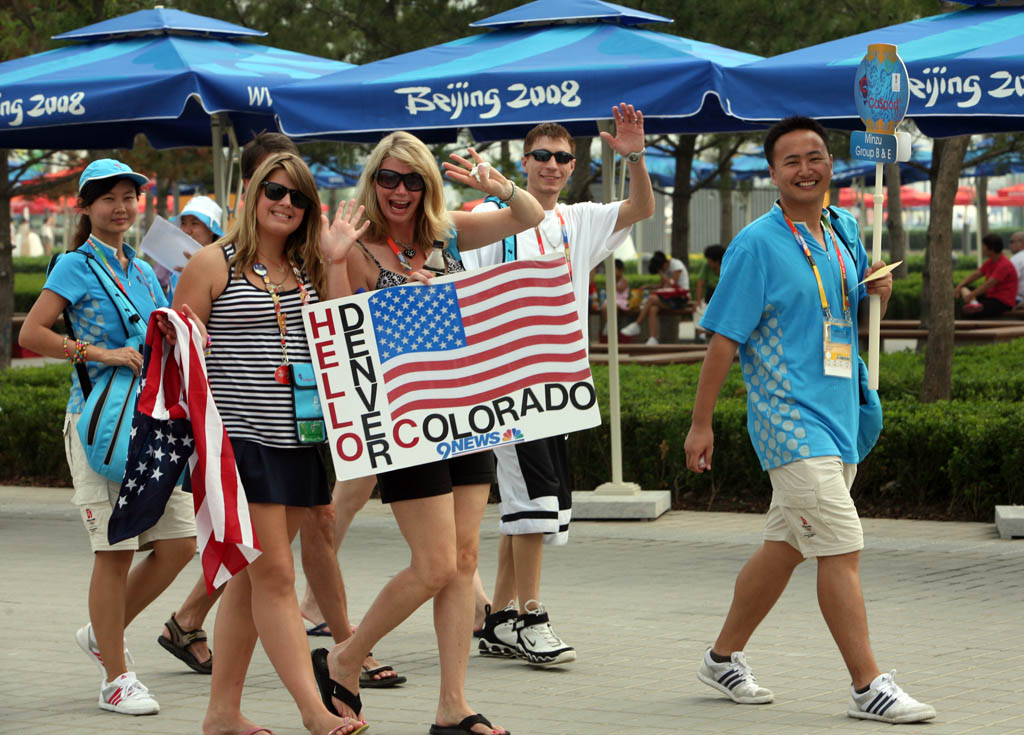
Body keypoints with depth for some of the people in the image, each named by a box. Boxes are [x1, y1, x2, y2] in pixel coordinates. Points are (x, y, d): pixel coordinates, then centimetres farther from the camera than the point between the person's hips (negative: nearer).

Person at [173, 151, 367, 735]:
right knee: (274, 574, -10)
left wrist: (336, 264, 1)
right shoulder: (216, 264, -1)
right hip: (242, 438, -6)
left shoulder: (309, 270, 15)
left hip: (300, 440, 6)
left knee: (252, 576, 10)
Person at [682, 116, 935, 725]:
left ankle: (724, 658, 29)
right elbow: (725, 337, -8)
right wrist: (701, 423, -8)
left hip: (839, 416, 8)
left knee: (785, 547, 15)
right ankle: (869, 687, -10)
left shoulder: (844, 230, 11)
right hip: (789, 417, -7)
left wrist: (879, 292, 2)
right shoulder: (757, 244, -9)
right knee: (842, 547, -13)